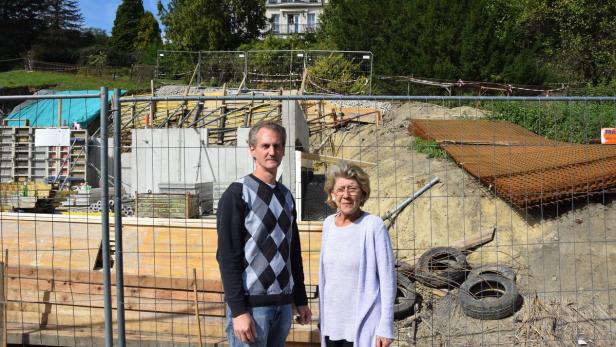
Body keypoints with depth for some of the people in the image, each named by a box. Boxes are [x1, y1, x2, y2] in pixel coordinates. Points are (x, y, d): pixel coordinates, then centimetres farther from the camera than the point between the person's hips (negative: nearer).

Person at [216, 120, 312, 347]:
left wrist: (301, 300, 15)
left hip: (283, 303, 6)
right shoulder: (238, 193, -7)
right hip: (251, 303, -6)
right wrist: (238, 310, -18)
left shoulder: (286, 196, 13)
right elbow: (227, 256, -12)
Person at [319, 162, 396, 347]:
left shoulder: (374, 225, -12)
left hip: (363, 325, -5)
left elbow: (387, 279, -10)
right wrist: (322, 316, 14)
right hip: (332, 322, 5)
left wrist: (385, 326, -12)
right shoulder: (329, 224, 4)